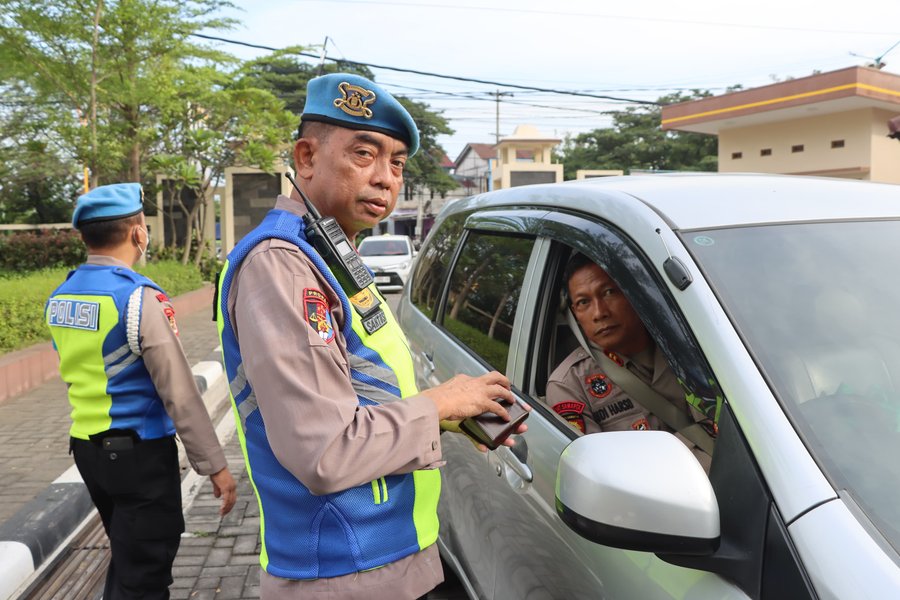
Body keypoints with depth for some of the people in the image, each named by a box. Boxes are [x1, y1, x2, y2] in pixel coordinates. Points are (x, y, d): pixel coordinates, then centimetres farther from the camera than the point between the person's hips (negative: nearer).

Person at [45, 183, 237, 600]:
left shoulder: (59, 299, 4)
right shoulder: (139, 297, -19)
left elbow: (79, 373, 13)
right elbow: (179, 393, -21)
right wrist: (214, 465, -15)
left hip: (86, 446, 8)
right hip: (139, 451, -8)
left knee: (126, 560, 24)